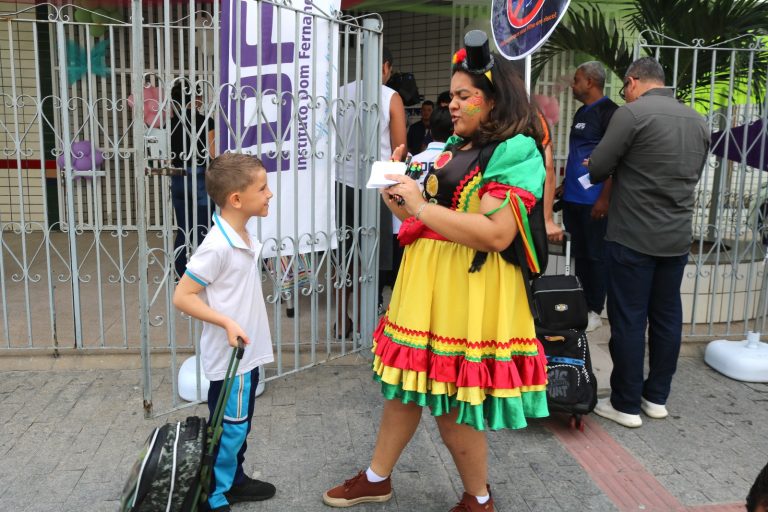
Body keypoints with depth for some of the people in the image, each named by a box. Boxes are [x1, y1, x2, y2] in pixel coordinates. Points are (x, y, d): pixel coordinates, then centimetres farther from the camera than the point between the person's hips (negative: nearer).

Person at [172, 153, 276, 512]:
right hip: (229, 357, -9)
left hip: (248, 353, 9)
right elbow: (182, 296, -21)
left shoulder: (246, 238, 4)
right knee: (228, 429, 5)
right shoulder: (218, 246, -24)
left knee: (240, 424, 22)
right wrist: (227, 323, -26)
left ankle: (235, 481, 39)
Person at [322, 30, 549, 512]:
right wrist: (400, 197, 2)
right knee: (404, 381, 17)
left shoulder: (516, 151, -12)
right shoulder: (454, 147, 15)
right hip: (426, 278, 8)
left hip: (467, 290, -8)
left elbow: (495, 235, -24)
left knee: (452, 403, 2)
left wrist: (420, 205, -20)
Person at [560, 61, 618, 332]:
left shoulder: (609, 112, -10)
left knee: (595, 256, 1)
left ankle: (594, 311, 11)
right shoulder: (581, 112, 15)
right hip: (573, 198, 8)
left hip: (593, 200, -8)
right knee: (579, 254, 13)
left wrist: (605, 198, -20)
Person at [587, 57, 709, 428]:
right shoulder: (697, 120, 11)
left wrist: (622, 169, 10)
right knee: (667, 316, 14)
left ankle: (626, 404, 10)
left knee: (628, 319, 1)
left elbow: (596, 169, -11)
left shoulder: (632, 113, -11)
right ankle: (656, 397, 25)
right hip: (678, 236, 7)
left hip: (633, 236, -7)